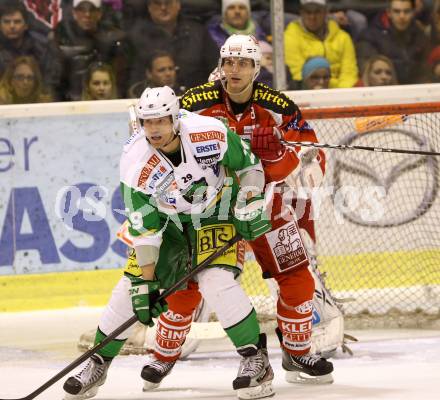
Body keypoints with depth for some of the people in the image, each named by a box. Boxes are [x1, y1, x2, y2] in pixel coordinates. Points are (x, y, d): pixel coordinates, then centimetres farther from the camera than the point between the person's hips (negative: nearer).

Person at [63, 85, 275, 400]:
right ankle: (99, 364, 15)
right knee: (133, 286, -2)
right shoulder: (136, 164, -24)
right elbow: (144, 228, -19)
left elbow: (249, 165, -8)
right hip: (166, 218, 2)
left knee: (216, 282, -23)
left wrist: (251, 202, -21)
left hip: (216, 213, -2)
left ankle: (256, 359, -12)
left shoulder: (211, 134, -28)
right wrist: (145, 282, -21)